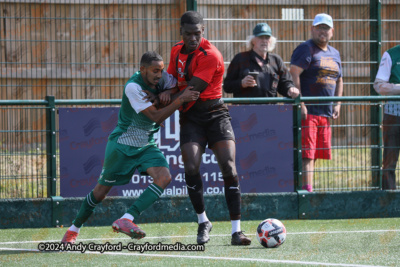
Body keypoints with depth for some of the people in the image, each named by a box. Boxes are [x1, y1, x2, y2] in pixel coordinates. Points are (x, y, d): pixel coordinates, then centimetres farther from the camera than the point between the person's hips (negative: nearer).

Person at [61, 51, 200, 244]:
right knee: (102, 189, 5)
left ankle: (126, 220, -29)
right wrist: (180, 99, -33)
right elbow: (155, 117, -27)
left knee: (164, 177, -23)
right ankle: (73, 229, 27)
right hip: (122, 143, -5)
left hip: (145, 145, 5)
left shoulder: (162, 78, -6)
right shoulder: (133, 87, -24)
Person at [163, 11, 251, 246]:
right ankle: (203, 222, 6)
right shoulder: (177, 51, 7)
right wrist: (169, 91, -3)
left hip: (215, 114, -4)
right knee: (191, 168, -14)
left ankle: (237, 231, -12)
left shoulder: (210, 56, -16)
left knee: (228, 167, -14)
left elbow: (192, 91, -17)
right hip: (191, 118, 4)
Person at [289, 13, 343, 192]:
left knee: (315, 154, 10)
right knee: (306, 154, -13)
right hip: (307, 111, -8)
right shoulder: (306, 49, -4)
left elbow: (339, 81, 31)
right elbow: (294, 74, -14)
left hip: (325, 112, 8)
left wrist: (337, 104, 17)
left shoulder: (334, 54, 21)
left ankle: (307, 188, 16)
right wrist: (300, 104, -21)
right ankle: (307, 190, -17)